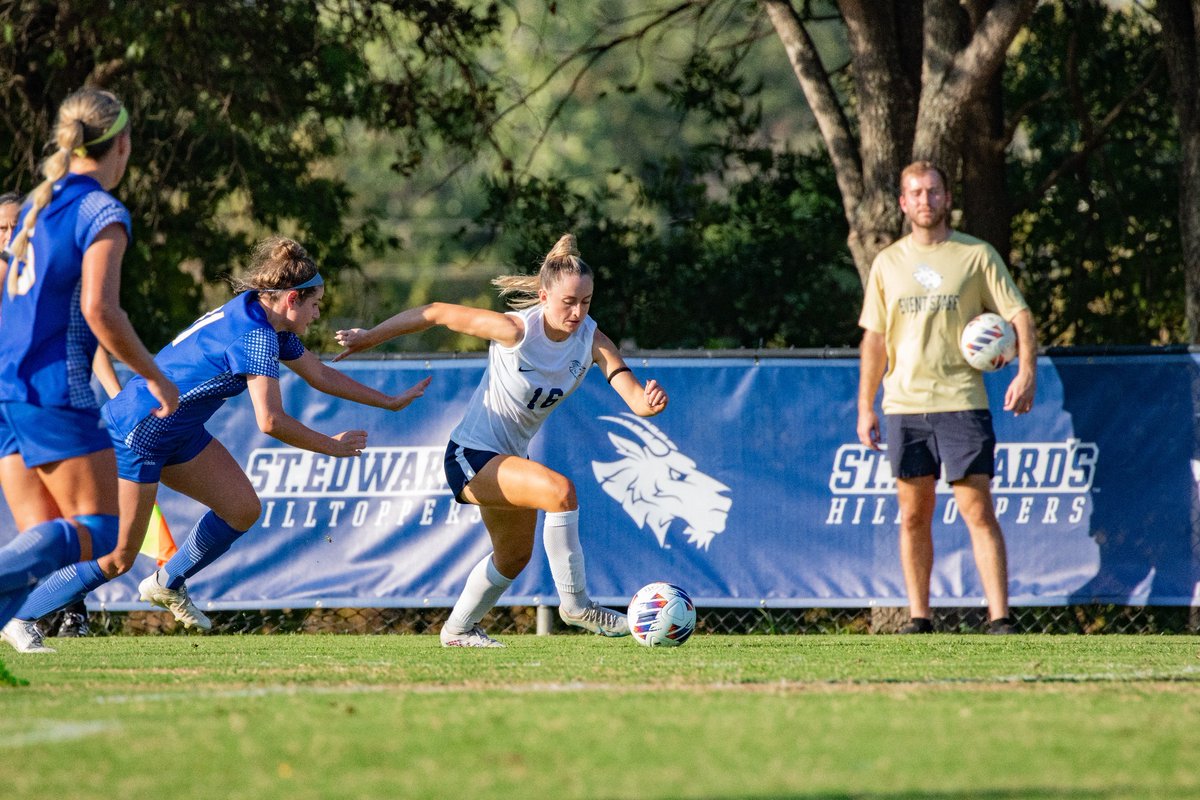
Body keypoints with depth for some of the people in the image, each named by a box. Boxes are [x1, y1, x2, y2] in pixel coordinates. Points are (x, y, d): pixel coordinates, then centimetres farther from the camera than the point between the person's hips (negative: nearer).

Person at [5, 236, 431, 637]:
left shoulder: (269, 326, 6)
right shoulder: (254, 335, -24)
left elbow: (320, 374, 21)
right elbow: (271, 421, -27)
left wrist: (391, 402, 24)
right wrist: (333, 447, -14)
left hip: (180, 433, 10)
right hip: (136, 434, -10)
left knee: (243, 509, 6)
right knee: (117, 558, -9)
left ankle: (168, 583, 24)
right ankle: (20, 616, 1)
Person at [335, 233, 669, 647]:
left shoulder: (592, 340, -12)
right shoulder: (515, 329, -26)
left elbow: (635, 399, -21)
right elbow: (436, 313, -16)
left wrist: (649, 402, -45)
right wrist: (369, 338, -9)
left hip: (510, 458, 8)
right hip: (470, 455, -8)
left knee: (515, 555, 25)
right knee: (560, 490, -31)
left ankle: (458, 629, 48)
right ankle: (575, 604, -21)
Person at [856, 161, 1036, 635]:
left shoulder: (976, 256, 3)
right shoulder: (888, 263, 11)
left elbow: (1019, 315, 1)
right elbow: (874, 338, 14)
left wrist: (1027, 372, -15)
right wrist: (865, 408, 10)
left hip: (962, 401, -3)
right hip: (904, 405, 3)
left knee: (978, 511, -9)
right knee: (913, 516, 5)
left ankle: (999, 618, -11)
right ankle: (918, 619, 12)